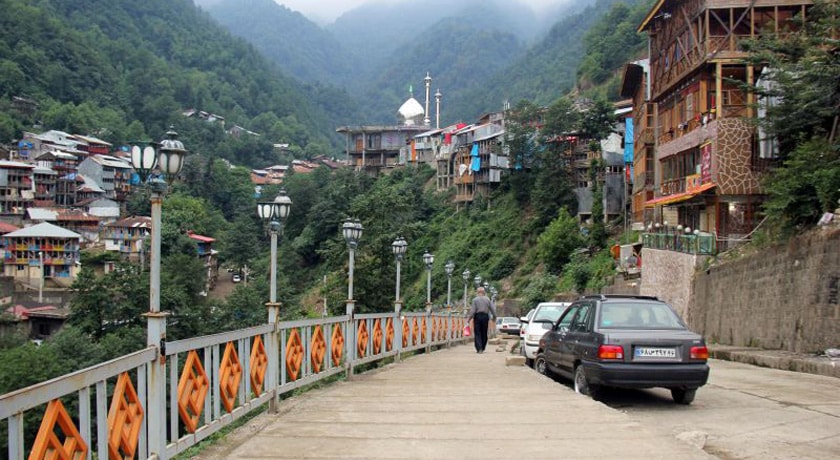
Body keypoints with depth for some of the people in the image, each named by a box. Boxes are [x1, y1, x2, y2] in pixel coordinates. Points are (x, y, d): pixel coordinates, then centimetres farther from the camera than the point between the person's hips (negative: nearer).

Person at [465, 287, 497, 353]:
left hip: (477, 316, -2)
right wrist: (494, 317, 19)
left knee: (477, 333, 0)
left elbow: (472, 310, -9)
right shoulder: (487, 299, 5)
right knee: (484, 333, 12)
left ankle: (479, 348, -10)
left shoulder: (475, 299, -3)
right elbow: (493, 309, 7)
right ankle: (482, 348, 18)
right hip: (485, 316, 2)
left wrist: (469, 318, -3)